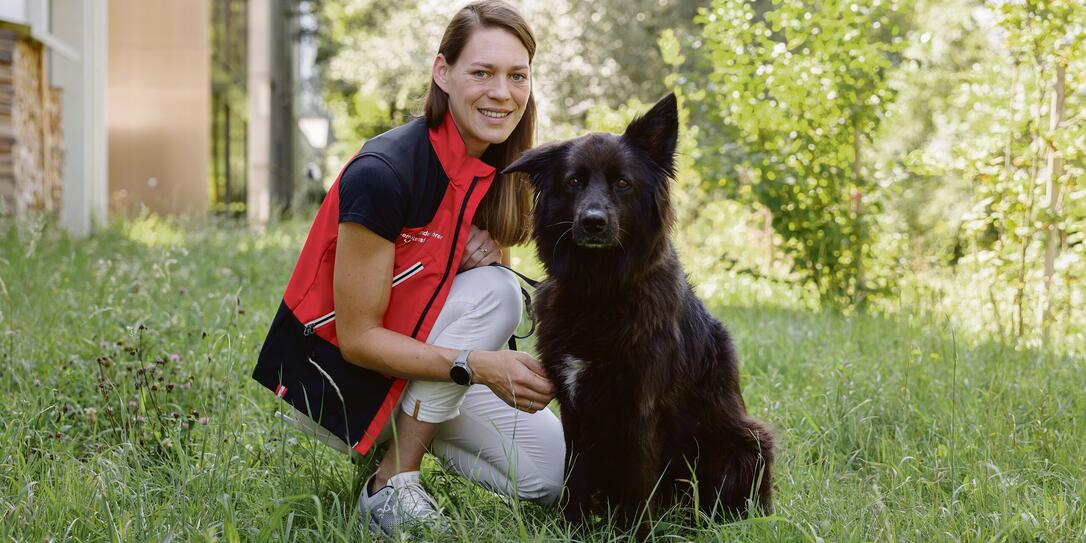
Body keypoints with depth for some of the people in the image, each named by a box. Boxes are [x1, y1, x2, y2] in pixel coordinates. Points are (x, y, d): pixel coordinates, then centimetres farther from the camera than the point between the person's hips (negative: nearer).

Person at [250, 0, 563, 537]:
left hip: (421, 361, 7)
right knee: (495, 290, -26)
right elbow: (358, 337, -24)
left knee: (550, 475, -8)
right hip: (335, 372, -7)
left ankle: (411, 431, 14)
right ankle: (391, 486, -17)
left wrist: (488, 251, -14)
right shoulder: (383, 174, -27)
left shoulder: (497, 170, -4)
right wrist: (477, 365, -36)